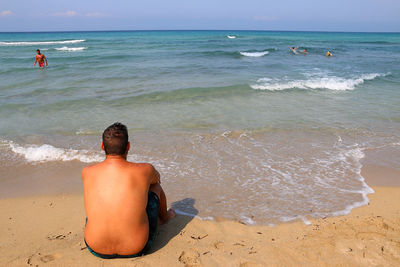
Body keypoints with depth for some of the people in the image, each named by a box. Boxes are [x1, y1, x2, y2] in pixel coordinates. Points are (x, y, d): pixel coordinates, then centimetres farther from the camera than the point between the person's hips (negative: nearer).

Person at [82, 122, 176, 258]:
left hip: (96, 249, 2)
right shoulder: (144, 170, -13)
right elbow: (157, 177, 13)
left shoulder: (87, 172, -7)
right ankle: (164, 217, 52)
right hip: (136, 249, -2)